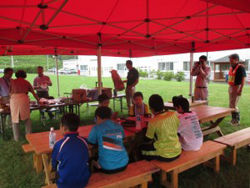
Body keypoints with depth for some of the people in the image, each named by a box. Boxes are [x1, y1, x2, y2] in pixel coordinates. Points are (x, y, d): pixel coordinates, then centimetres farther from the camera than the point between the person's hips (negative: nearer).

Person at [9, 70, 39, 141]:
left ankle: (16, 138, 15)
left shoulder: (12, 81, 16)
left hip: (14, 99, 0)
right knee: (27, 118, 14)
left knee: (15, 118, 10)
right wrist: (38, 100, 32)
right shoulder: (27, 82, 17)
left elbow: (10, 92, 24)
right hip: (24, 99, 0)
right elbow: (34, 93, 20)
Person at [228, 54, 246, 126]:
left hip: (237, 87, -8)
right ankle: (233, 120, 24)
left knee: (233, 105, -6)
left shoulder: (241, 67, -12)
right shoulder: (231, 67, 11)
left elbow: (243, 79, -16)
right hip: (231, 87, 8)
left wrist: (240, 90, -21)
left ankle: (237, 120, 9)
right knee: (231, 105, 12)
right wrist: (229, 88, 16)